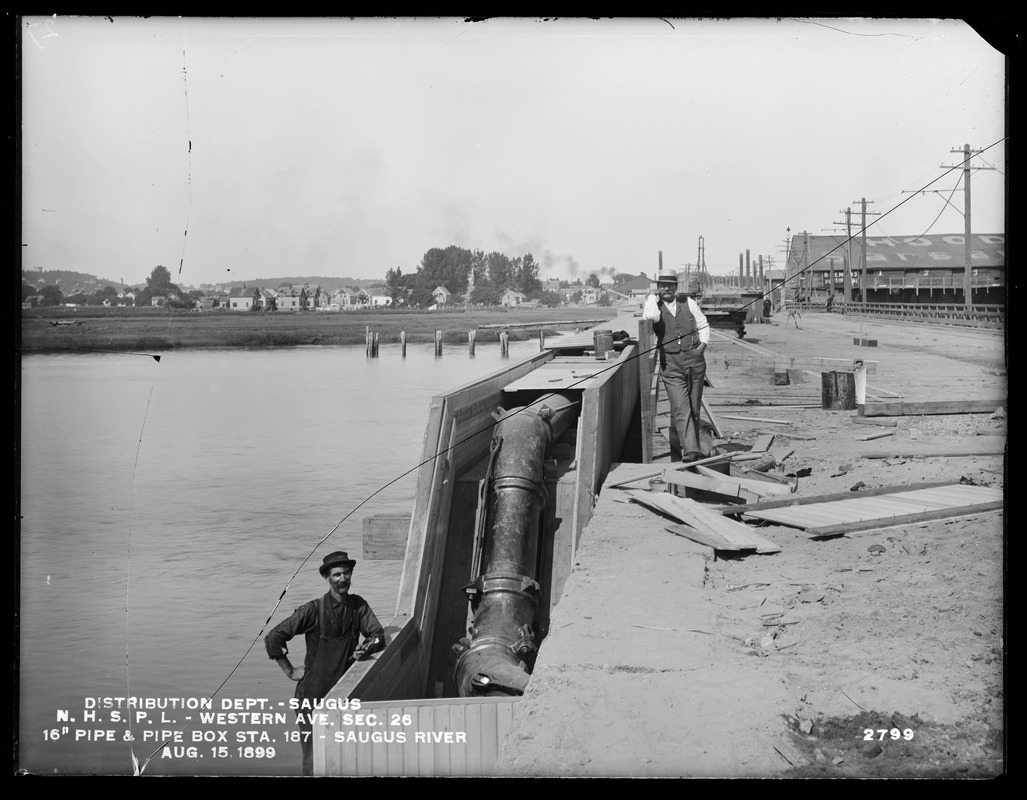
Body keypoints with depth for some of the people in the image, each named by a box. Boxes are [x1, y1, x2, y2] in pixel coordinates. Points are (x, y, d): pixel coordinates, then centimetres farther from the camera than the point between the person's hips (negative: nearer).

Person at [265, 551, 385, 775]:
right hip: (314, 692, -4)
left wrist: (366, 647, -19)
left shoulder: (358, 605, 2)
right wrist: (290, 671, -5)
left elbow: (378, 634, 3)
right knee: (314, 761, -5)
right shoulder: (314, 610, -12)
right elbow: (273, 638, -10)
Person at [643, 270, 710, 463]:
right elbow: (651, 316, -22)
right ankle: (690, 450, -22)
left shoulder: (688, 302, 8)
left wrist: (703, 345, -1)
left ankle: (688, 443, 28)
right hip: (671, 364, -3)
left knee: (694, 408, 10)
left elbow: (703, 325, 15)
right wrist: (653, 297, -6)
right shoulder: (653, 304, 2)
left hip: (694, 360, 3)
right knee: (680, 409, -15)